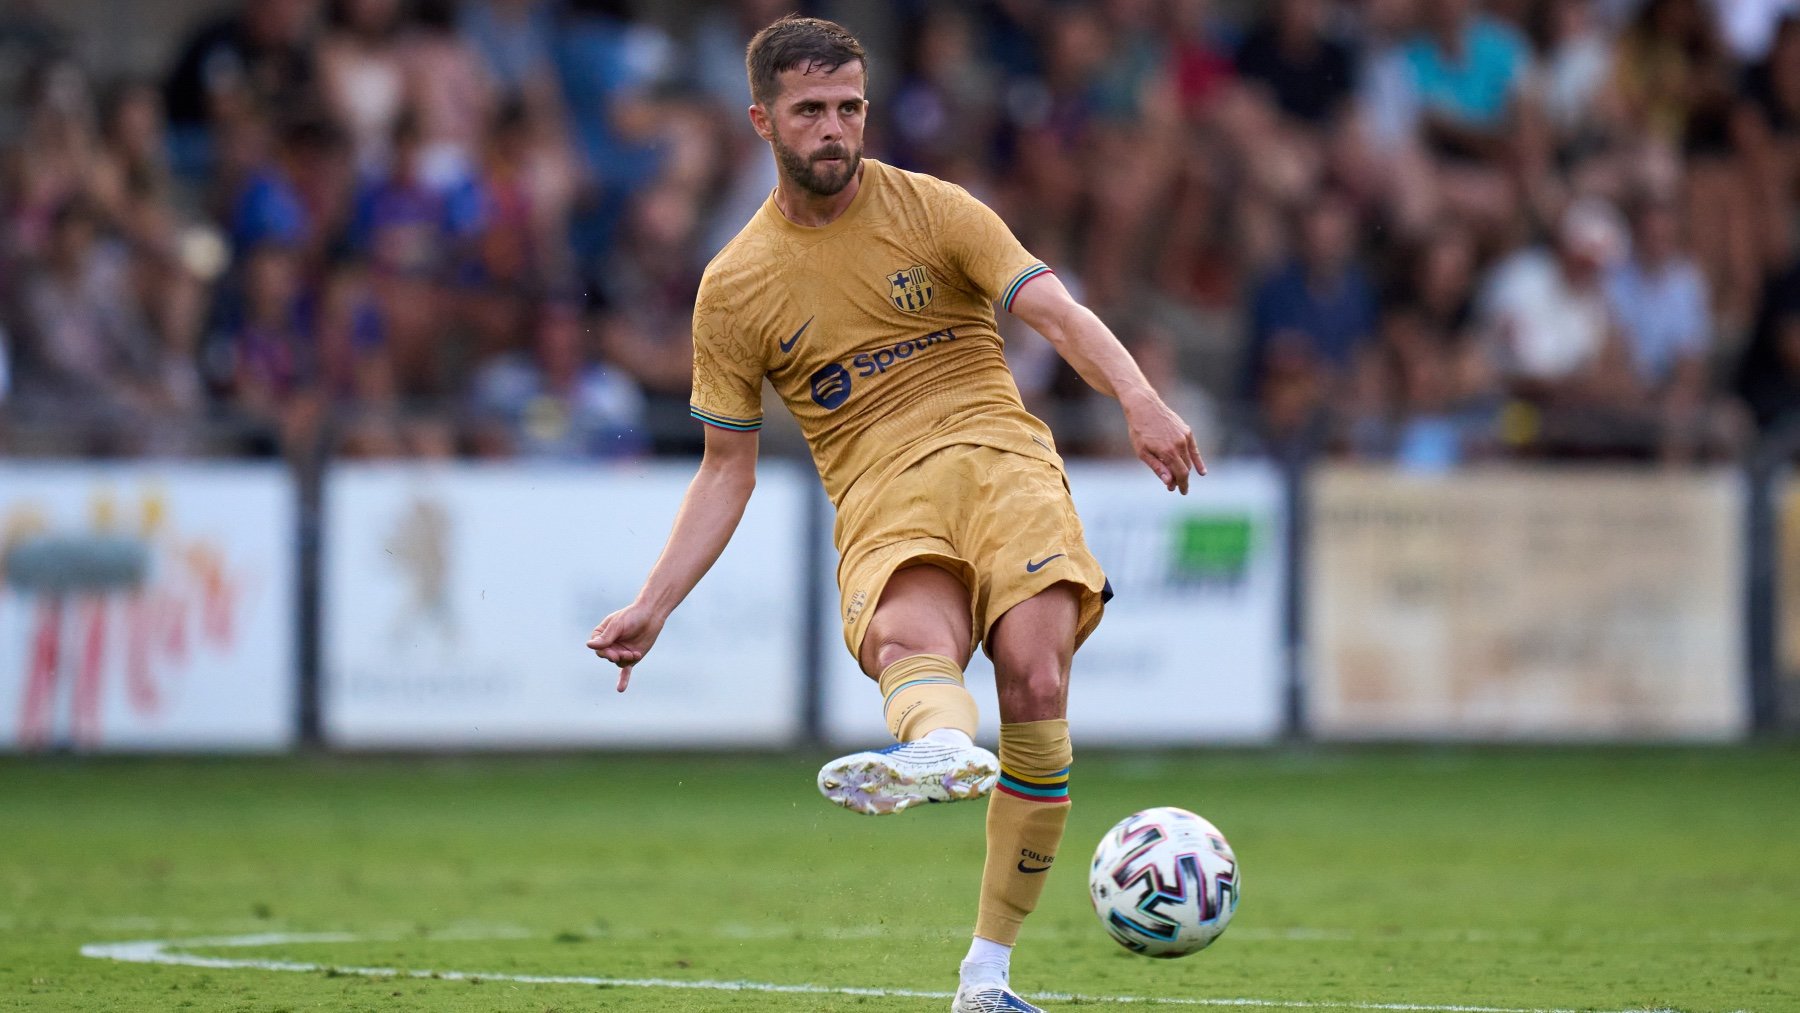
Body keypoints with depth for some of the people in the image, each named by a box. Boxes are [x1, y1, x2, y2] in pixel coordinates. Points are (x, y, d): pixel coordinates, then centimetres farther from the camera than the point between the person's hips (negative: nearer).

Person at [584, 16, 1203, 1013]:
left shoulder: (930, 209, 8)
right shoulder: (735, 287, 12)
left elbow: (1058, 313, -3)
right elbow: (727, 469, 18)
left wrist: (1140, 400, -23)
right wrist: (650, 609, 8)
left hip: (995, 453, -1)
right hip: (879, 499, 1)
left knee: (1035, 675, -25)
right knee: (908, 638, -35)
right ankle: (944, 751, -74)